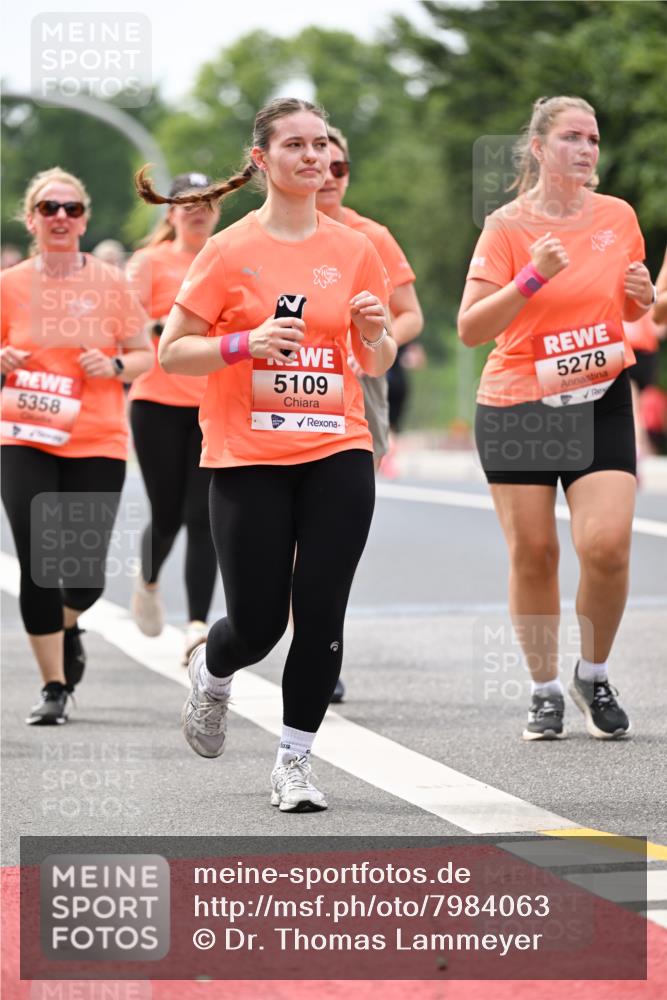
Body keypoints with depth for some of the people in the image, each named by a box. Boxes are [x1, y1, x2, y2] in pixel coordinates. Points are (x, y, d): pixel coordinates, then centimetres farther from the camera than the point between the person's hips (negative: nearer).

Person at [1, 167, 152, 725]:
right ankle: (54, 689, 4)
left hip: (97, 444, 0)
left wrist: (116, 365, -11)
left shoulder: (111, 285, 3)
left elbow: (146, 355, 10)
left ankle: (68, 627, 34)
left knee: (86, 574, -3)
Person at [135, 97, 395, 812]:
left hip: (336, 453, 3)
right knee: (258, 624, -2)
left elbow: (377, 365, 14)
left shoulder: (354, 250, 6)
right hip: (248, 458, -3)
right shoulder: (231, 251, -4)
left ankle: (293, 763, 10)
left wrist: (376, 335, -9)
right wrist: (247, 342, -18)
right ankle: (210, 672, 34)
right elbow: (170, 354, -3)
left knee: (321, 617, -5)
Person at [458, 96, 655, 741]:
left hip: (601, 403, 2)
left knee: (606, 545, -13)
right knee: (532, 554, 1)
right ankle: (544, 691, 17)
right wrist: (533, 277, -23)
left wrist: (642, 296, -5)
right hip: (516, 407, -2)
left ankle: (593, 677, 10)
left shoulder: (618, 217, 4)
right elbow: (470, 329, -13)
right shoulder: (507, 227, -7)